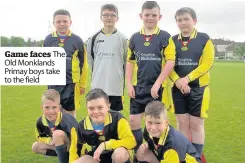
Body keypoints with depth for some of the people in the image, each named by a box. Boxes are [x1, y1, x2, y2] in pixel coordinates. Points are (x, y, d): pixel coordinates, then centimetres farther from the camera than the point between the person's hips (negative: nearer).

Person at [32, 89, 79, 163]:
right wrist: (51, 141, -16)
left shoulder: (66, 120, -33)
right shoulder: (40, 121, -13)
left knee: (57, 133, -32)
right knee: (35, 147, -2)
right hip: (56, 146, 7)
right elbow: (40, 137, 3)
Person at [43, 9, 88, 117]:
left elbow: (83, 64, 3)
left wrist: (82, 84, 4)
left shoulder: (77, 40, -1)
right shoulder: (48, 39, 4)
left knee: (70, 112, 8)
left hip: (71, 82, -2)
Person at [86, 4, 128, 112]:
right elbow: (90, 60, 13)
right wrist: (98, 74, 13)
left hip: (116, 87, -1)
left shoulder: (122, 39, 1)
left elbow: (126, 61, 7)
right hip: (97, 87, 1)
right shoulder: (93, 38, 4)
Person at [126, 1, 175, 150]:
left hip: (158, 88, -3)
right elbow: (130, 62, 10)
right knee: (133, 121, 6)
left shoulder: (165, 37, -5)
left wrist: (157, 84, -16)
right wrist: (129, 84, 2)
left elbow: (171, 62, -11)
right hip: (138, 87, 4)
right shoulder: (135, 37, 5)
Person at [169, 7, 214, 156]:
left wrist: (187, 79, -19)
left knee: (196, 124, 3)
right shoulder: (173, 41, 7)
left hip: (198, 87, -3)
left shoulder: (204, 39, -2)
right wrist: (177, 80, -16)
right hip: (178, 88, 3)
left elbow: (208, 63, -10)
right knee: (182, 122, 9)